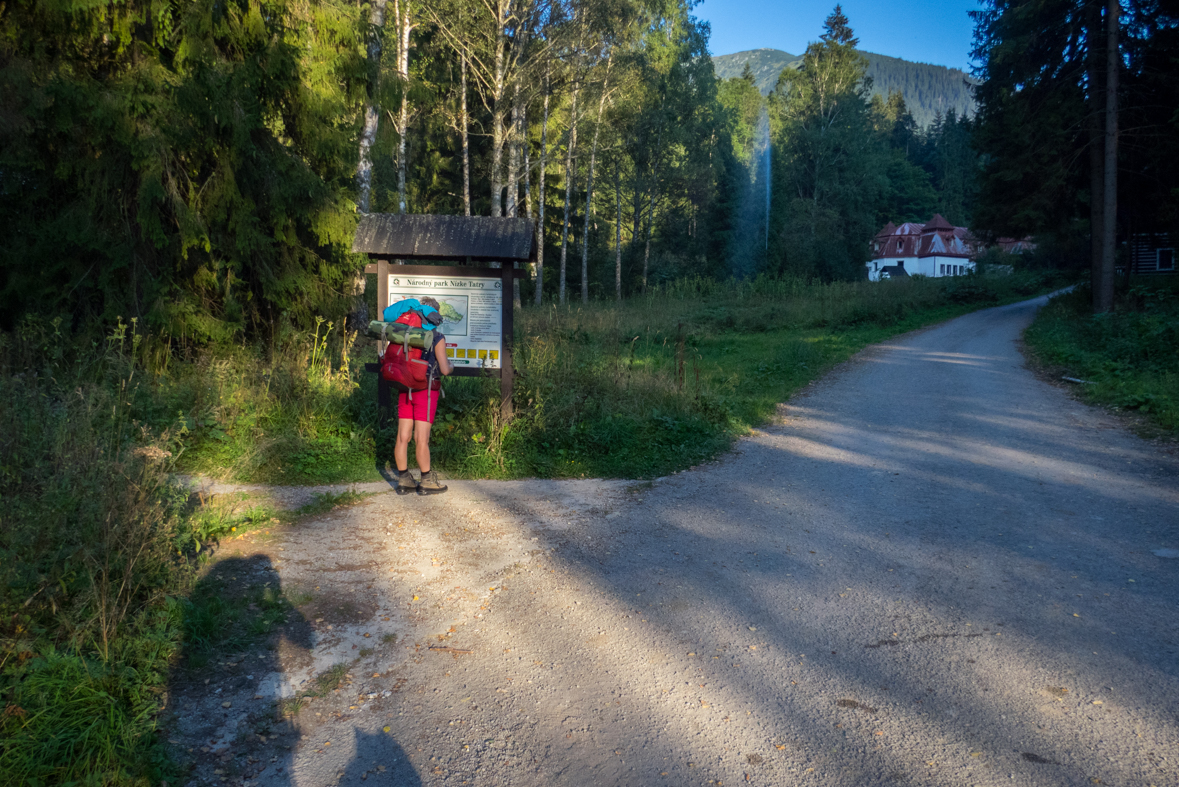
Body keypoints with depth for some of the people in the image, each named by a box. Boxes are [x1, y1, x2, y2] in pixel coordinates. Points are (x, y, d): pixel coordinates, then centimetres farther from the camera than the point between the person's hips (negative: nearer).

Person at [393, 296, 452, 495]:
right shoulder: (437, 338, -8)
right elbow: (445, 370, -9)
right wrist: (450, 365, 14)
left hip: (405, 389, 5)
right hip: (426, 390, -5)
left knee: (403, 437, 6)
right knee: (421, 438, -1)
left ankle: (403, 480, 14)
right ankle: (427, 481, 9)